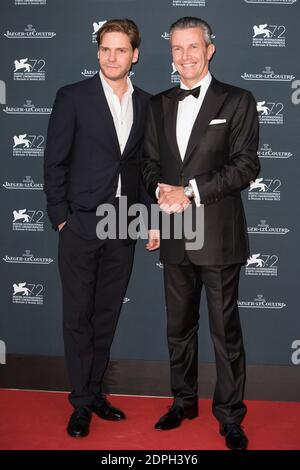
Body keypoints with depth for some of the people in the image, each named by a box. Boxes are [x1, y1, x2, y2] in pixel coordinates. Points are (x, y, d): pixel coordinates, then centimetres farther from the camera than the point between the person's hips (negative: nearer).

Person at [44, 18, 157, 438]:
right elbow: (55, 161, -3)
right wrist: (60, 217, -8)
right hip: (81, 226, -3)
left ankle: (94, 391, 26)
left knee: (107, 315, 11)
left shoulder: (146, 104, 8)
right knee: (78, 316, 4)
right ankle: (82, 402, 17)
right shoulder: (73, 97, -2)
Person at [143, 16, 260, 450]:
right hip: (174, 234, 5)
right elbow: (150, 163, 14)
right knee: (179, 326, 15)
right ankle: (184, 402, 32)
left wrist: (191, 191, -16)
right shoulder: (159, 105, 13)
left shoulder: (237, 101, -1)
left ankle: (230, 415, 20)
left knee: (225, 329, 4)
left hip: (218, 234, -4)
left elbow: (246, 165, -9)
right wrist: (161, 190, -8)